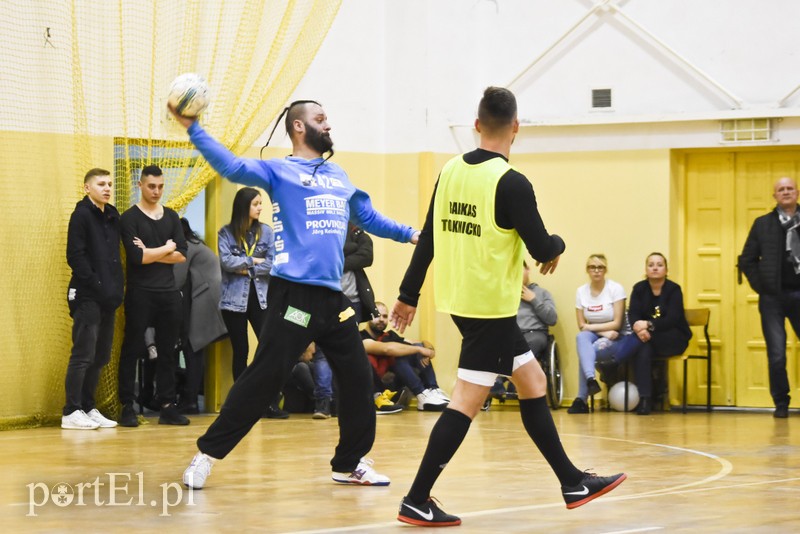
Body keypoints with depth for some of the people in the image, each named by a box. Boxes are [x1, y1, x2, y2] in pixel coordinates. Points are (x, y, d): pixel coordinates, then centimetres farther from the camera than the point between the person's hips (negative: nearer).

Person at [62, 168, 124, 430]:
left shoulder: (112, 216, 14)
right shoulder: (81, 215, -6)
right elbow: (75, 256, -12)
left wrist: (116, 288, 5)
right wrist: (98, 286, -15)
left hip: (108, 297, 7)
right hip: (86, 297, -7)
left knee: (101, 356, 9)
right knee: (83, 354, -8)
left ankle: (88, 408, 17)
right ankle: (71, 412, -4)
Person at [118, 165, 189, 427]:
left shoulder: (172, 217, 11)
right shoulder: (130, 218, -3)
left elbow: (182, 255, 0)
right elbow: (136, 257, -16)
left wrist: (150, 253, -10)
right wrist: (167, 248, -5)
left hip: (168, 292, 5)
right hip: (140, 294, -5)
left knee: (168, 351, 6)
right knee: (132, 349, -1)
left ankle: (167, 406, 11)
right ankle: (127, 407, 3)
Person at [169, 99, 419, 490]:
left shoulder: (339, 177, 20)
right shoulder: (279, 171, 1)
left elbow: (368, 218, 32)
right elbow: (233, 167, -14)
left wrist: (410, 234, 28)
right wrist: (193, 129, -23)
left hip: (333, 296, 7)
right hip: (294, 292, -7)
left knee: (357, 377, 9)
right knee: (263, 378, -9)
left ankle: (350, 463, 24)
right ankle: (207, 453, 0)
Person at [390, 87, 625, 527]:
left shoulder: (451, 172, 3)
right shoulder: (511, 184, -17)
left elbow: (427, 239, 9)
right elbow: (543, 251, -14)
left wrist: (408, 296, 17)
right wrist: (558, 244, 9)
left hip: (459, 299, 8)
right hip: (491, 307, -8)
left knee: (532, 381, 16)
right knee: (466, 403, -4)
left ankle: (573, 483, 23)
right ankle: (417, 502, -4)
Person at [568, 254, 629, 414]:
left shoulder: (616, 289, -8)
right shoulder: (581, 291, 3)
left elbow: (617, 324, -12)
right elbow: (582, 326, 2)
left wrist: (591, 327, -13)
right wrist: (604, 331, -13)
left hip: (616, 338, -3)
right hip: (594, 336, 3)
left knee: (585, 351, -32)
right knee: (581, 337, -33)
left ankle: (581, 399, -29)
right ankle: (591, 380, -51)